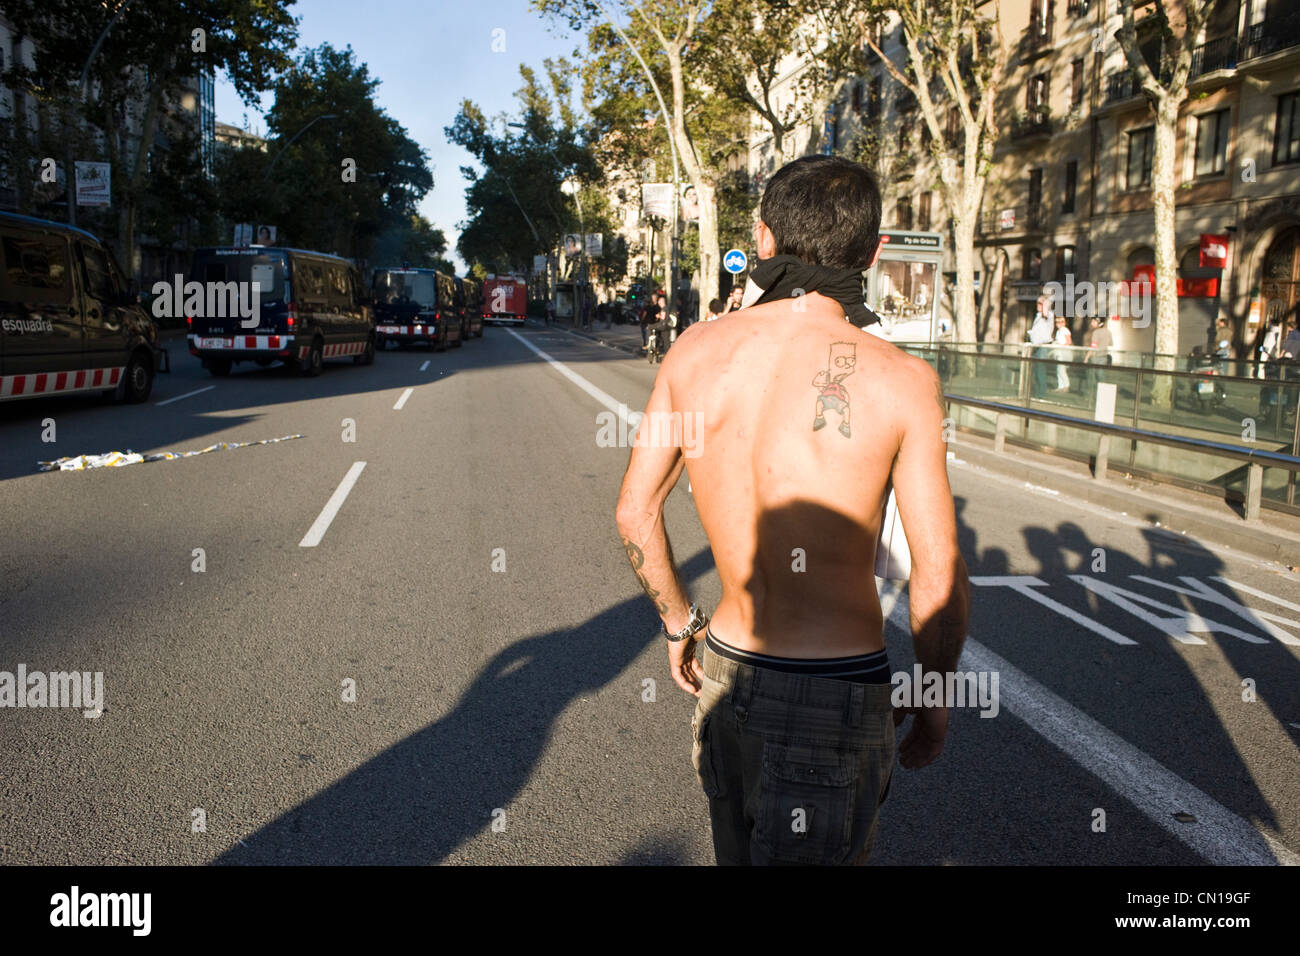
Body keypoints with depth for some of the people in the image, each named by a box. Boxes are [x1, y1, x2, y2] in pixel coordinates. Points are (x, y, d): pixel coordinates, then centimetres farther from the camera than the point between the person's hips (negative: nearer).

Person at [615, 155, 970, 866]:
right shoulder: (901, 380, -15)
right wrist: (934, 704, 4)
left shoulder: (697, 349, -4)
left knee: (739, 851, 27)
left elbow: (634, 511, 3)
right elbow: (939, 577, -13)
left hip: (726, 672, 5)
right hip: (836, 694, -5)